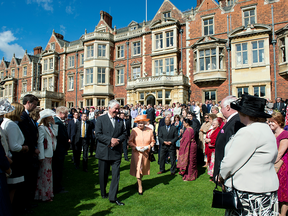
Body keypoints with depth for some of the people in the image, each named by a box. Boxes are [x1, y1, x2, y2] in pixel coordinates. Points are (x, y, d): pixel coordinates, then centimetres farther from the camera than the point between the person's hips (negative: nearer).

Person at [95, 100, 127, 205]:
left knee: (116, 175, 1)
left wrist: (118, 140, -12)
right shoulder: (101, 119, -4)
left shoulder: (120, 121, 7)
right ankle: (103, 193, 35)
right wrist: (110, 140, -20)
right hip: (104, 152, -2)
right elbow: (97, 134, -11)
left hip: (116, 152, 2)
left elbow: (124, 134, 7)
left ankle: (113, 197, 11)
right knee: (103, 174, 14)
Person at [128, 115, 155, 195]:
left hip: (146, 153, 3)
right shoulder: (134, 130, -10)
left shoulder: (149, 130, -4)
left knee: (144, 169, 17)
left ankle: (140, 181, 43)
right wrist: (137, 148, -17)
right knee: (138, 169, -3)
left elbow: (152, 141, 3)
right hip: (136, 153, -2)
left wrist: (147, 147, -15)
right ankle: (140, 186, 13)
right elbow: (130, 142, -4)